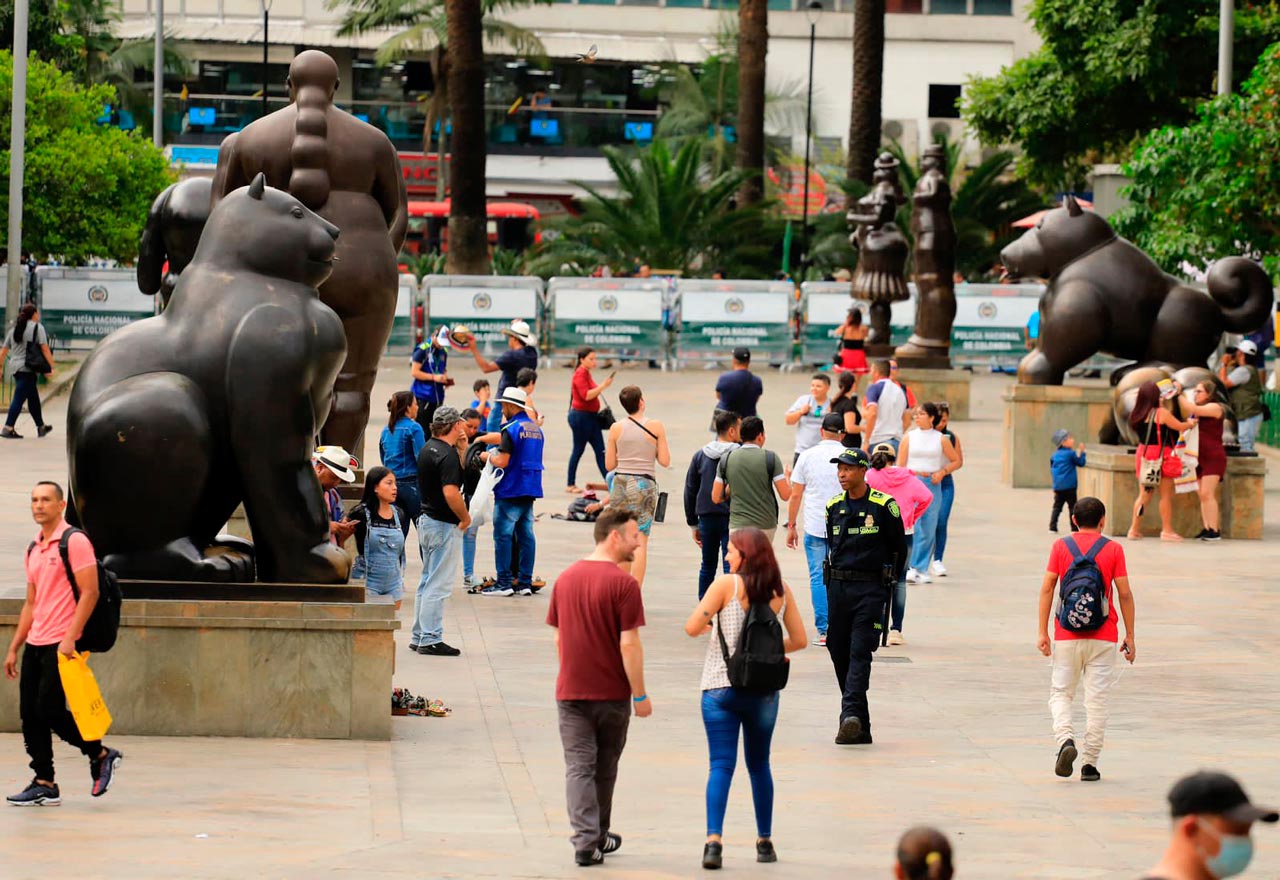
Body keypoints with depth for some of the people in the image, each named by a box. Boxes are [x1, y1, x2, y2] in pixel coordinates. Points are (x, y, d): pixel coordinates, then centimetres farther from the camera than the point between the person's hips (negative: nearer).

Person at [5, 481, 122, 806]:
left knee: (49, 710, -12)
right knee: (30, 714, 3)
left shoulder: (74, 542, -8)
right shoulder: (34, 549, 17)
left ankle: (101, 755, 6)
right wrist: (14, 648, 18)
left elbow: (89, 593, -14)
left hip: (60, 644, -8)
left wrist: (70, 638, -21)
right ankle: (44, 785, 6)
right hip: (35, 644, 8)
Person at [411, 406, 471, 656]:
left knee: (427, 582, 17)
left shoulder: (427, 449, 9)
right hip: (444, 525, -10)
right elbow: (451, 493, -28)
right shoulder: (447, 455, -21)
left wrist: (462, 447, 10)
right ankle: (430, 640, -4)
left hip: (426, 520, 10)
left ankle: (419, 636, 22)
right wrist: (466, 518, -15)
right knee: (439, 585, -5)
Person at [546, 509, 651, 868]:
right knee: (604, 768, 14)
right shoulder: (623, 583, -14)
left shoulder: (566, 578, 5)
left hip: (571, 691, 3)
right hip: (612, 692, -3)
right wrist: (640, 695, -10)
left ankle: (586, 841, -8)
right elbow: (629, 644, -16)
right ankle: (599, 835, 28)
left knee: (579, 767, 2)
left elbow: (558, 637, 11)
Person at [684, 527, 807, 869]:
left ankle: (714, 840, -18)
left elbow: (692, 628, -11)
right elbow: (799, 640, 6)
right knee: (759, 765, 16)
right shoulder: (781, 591, 3)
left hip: (721, 687, -3)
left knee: (721, 765, -4)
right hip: (764, 689, 3)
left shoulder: (727, 585, -8)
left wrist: (707, 625, 11)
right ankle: (764, 842, 20)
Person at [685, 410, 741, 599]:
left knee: (708, 566, 15)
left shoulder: (700, 456, 7)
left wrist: (693, 524, 17)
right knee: (730, 567, -2)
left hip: (707, 519, 5)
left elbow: (690, 491, 10)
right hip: (731, 518, -5)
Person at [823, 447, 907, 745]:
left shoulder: (883, 506, -4)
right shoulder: (833, 507, 10)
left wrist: (888, 582, 2)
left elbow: (899, 548, 3)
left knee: (860, 653, -15)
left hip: (869, 589, -5)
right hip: (837, 587, 5)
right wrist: (834, 579, 16)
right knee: (839, 652, 3)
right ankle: (860, 729, 9)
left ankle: (852, 714, -24)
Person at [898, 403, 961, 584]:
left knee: (929, 529, 3)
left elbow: (956, 461, 14)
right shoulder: (909, 437, 4)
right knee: (912, 526, -13)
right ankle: (911, 568, -12)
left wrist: (943, 472, -3)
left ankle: (922, 569, 11)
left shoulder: (941, 439, 6)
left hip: (932, 484, 2)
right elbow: (900, 465, 5)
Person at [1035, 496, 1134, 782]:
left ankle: (1065, 739, -14)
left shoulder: (1060, 547, 2)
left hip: (1067, 636, 1)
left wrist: (1043, 632, 3)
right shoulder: (1113, 549, -1)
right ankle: (1089, 764, 4)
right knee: (1097, 700, 5)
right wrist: (1130, 636, 5)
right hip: (1103, 638, -1)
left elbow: (1047, 589, -1)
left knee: (1061, 693, 12)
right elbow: (1124, 594, -2)